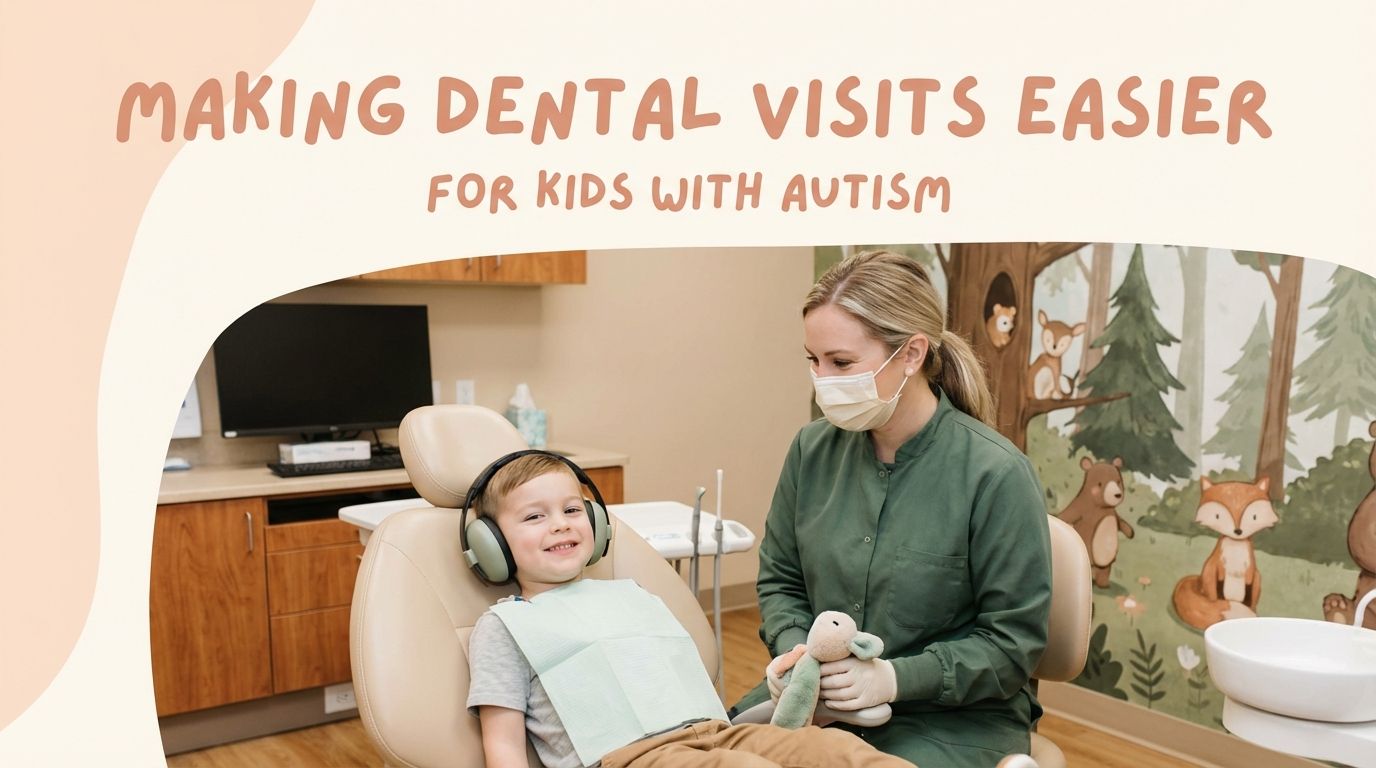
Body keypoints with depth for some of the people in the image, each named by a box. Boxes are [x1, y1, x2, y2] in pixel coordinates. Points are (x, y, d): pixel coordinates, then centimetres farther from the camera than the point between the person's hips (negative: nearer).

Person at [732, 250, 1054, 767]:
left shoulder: (995, 474, -16)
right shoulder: (813, 450, -3)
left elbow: (1013, 641, -10)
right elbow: (780, 579, 10)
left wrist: (894, 677, -21)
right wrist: (794, 653, -10)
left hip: (953, 715, -3)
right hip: (819, 699, 4)